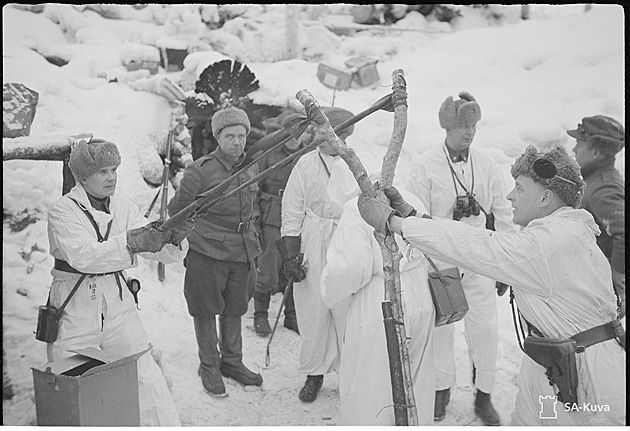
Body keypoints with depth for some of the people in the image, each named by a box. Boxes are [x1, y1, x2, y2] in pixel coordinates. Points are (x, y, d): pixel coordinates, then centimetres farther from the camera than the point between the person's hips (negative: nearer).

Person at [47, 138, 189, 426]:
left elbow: (162, 253, -3)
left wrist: (174, 238, -26)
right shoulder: (63, 211, -10)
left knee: (148, 380, 0)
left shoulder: (124, 208, 2)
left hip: (118, 306, 3)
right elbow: (82, 256, -27)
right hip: (74, 312, -3)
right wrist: (131, 242, -39)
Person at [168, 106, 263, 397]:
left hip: (241, 253, 5)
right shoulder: (200, 170, -14)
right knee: (206, 309, 6)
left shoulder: (251, 169, 4)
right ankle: (209, 366, 24)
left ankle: (232, 361, 31)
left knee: (234, 308, 15)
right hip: (207, 253, -5)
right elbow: (177, 209, -3)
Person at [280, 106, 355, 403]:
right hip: (314, 248, -3)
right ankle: (314, 374, 22)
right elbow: (291, 214, -3)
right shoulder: (306, 164, -4)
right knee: (314, 312, 6)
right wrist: (291, 256, -8)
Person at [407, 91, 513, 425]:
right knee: (440, 326, 10)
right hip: (439, 262, -2)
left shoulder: (485, 164, 1)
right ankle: (441, 390, 30)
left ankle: (484, 396, 22)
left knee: (485, 328, 4)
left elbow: (503, 212, 7)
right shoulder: (425, 166, -8)